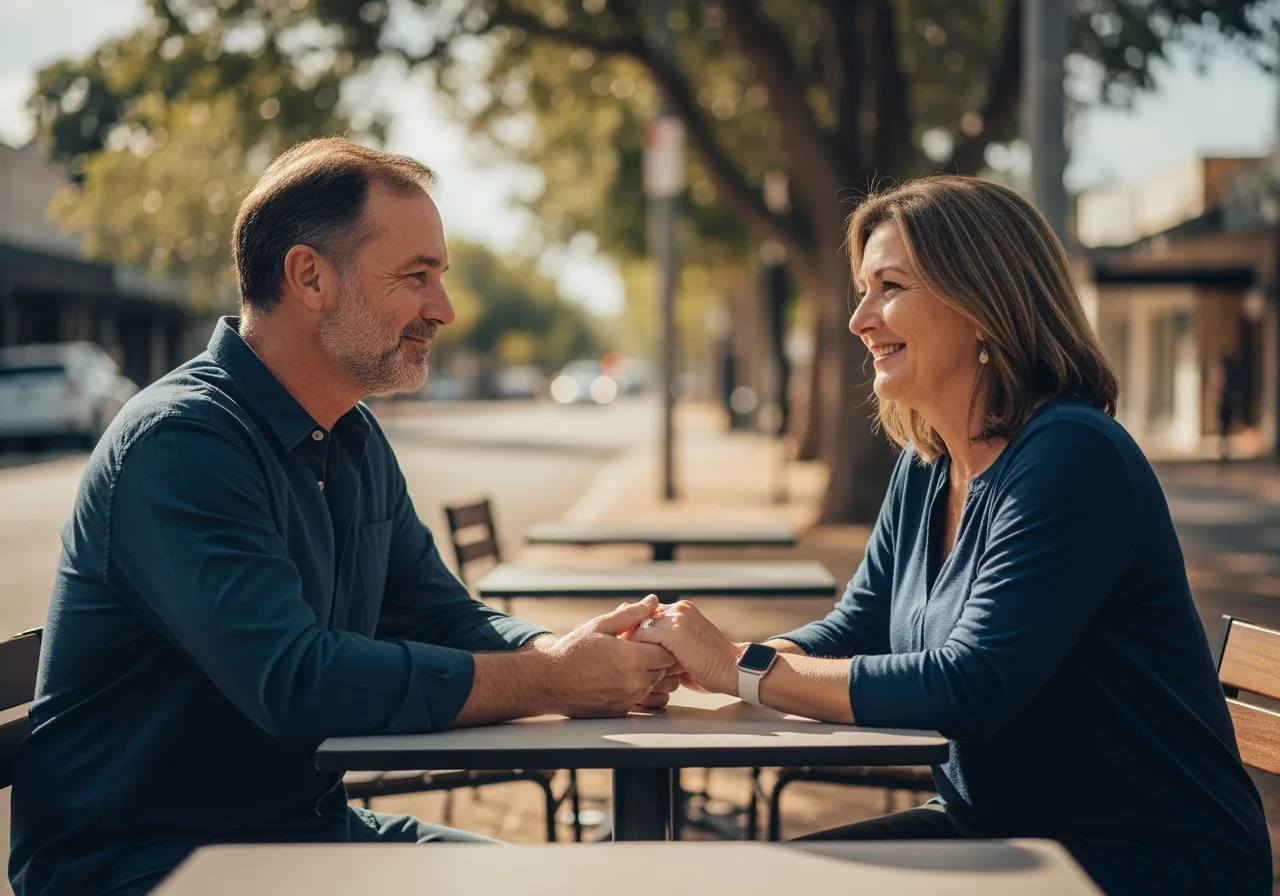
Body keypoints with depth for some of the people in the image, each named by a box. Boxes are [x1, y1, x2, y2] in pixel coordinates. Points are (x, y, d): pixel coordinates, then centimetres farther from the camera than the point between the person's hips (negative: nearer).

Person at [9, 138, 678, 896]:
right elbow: (295, 679, -30)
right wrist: (552, 683, -23)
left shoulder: (358, 441, 9)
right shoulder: (181, 442, -20)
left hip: (314, 823, 9)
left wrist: (566, 652, -12)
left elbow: (447, 620, 11)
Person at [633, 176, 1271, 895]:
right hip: (990, 828, 8)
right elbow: (854, 633, 7)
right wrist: (696, 656, -12)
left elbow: (970, 687, -28)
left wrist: (744, 667, -22)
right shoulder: (926, 467, 6)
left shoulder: (1072, 458, -22)